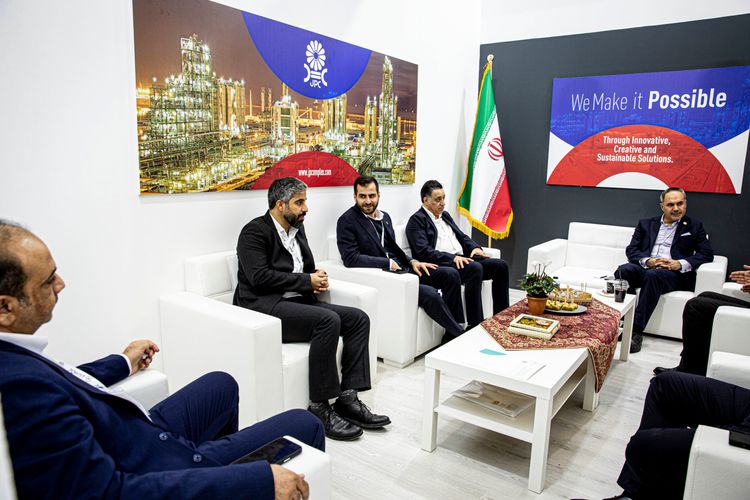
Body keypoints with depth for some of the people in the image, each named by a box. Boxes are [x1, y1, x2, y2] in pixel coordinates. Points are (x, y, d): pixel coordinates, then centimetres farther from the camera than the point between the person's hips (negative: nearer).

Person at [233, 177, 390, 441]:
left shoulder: (297, 229, 17)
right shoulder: (255, 231, -8)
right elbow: (259, 277, -19)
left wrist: (318, 279, 0)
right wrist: (307, 281, -15)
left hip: (297, 301, 9)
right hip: (264, 305, -9)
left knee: (358, 319, -6)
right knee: (328, 320, -31)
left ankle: (347, 397, -7)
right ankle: (320, 408, -20)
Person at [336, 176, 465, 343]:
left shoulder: (385, 217, 15)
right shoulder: (347, 221, -8)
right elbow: (350, 258, -18)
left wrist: (412, 262, 2)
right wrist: (388, 263, -18)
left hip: (400, 269, 8)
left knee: (451, 275, -3)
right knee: (430, 294, -25)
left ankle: (451, 335, 3)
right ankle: (461, 335, -2)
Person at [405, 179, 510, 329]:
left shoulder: (445, 215, 24)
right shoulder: (417, 220, -3)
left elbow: (462, 236, 25)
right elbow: (423, 252, -15)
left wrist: (475, 247, 3)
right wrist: (452, 258, -23)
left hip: (462, 260, 8)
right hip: (441, 266, -8)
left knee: (501, 265, -9)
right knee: (475, 268, -34)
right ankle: (475, 324, -29)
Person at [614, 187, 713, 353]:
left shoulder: (694, 226, 19)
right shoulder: (646, 224, 22)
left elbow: (707, 253, 7)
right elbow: (631, 249, 11)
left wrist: (681, 264, -11)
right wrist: (647, 261, -11)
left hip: (674, 273, -2)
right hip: (645, 267, 2)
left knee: (652, 276, -37)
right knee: (623, 270, -32)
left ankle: (636, 330, -38)